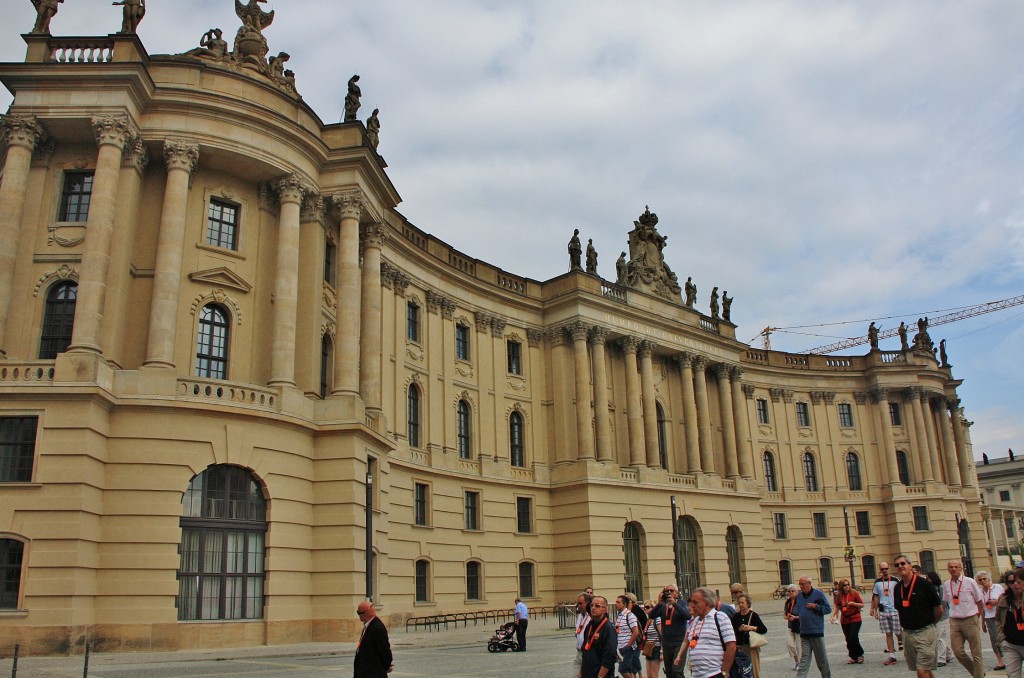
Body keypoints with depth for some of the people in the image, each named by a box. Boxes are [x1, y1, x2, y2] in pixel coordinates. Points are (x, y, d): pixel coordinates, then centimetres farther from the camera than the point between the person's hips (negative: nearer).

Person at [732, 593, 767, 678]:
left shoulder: (753, 615, -3)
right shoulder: (736, 616, 7)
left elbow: (764, 629, -8)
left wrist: (751, 628, -18)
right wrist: (739, 629, -10)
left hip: (752, 646, -3)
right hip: (740, 646, 3)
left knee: (754, 668, -4)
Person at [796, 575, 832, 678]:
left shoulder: (818, 594, -5)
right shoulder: (799, 596, 9)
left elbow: (828, 609, -4)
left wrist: (815, 606, -15)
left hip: (817, 632, -4)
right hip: (804, 633, 4)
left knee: (821, 658, 8)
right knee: (804, 658, 1)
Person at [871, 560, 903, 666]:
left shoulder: (895, 581, -3)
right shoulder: (877, 582, 8)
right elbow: (876, 597, 14)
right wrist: (875, 610, 11)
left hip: (895, 610, -3)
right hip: (883, 611, 3)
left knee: (898, 633, -2)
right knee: (888, 634, 5)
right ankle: (892, 656, 9)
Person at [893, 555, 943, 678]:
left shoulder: (924, 584, -11)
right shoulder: (897, 588, 6)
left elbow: (939, 609, -3)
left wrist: (928, 623, 9)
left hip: (925, 632, -6)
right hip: (907, 634, 6)